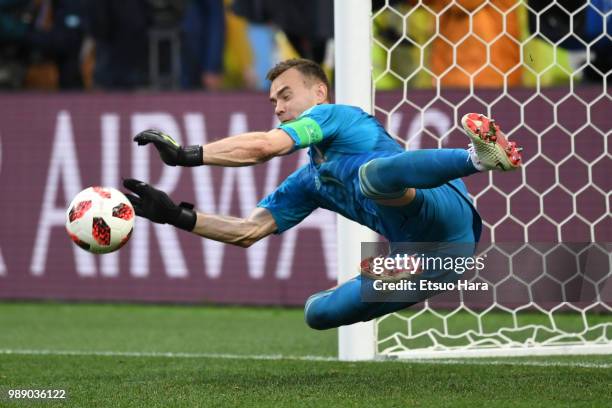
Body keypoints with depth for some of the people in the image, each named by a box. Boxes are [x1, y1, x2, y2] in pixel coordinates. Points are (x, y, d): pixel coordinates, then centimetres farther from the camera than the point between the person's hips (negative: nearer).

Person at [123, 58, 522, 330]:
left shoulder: (336, 116, 8)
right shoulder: (307, 184, 32)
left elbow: (264, 146, -8)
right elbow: (249, 231, 27)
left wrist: (185, 155, -6)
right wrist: (176, 215, 17)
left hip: (445, 215, -9)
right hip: (418, 258, 9)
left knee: (372, 173, -37)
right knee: (320, 312, 9)